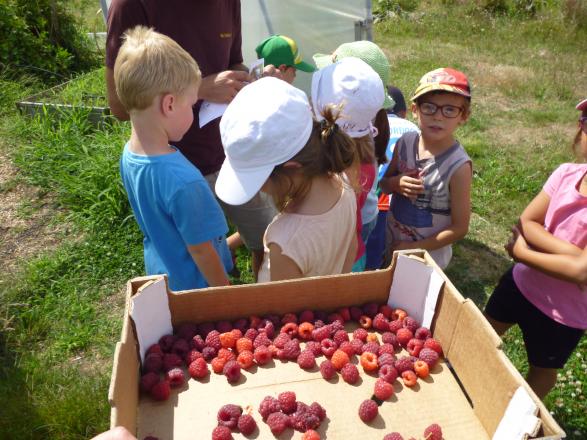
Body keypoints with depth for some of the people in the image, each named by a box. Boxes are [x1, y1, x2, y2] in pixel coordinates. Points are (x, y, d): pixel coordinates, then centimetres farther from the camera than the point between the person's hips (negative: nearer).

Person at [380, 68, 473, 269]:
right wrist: (396, 184, -19)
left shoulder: (459, 166, -26)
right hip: (391, 241, 5)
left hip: (428, 253, -4)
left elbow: (459, 227, -18)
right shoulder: (405, 142, -13)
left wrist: (414, 248, -15)